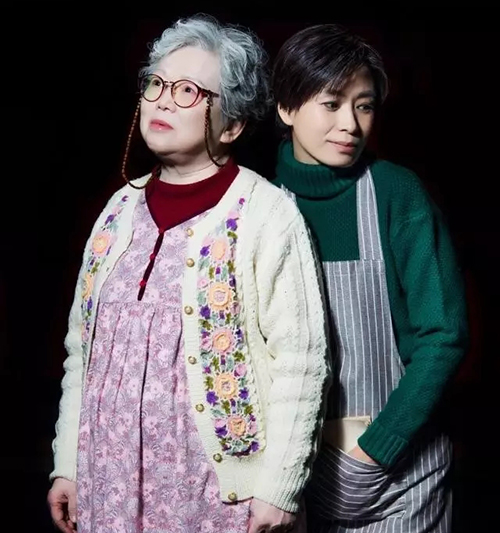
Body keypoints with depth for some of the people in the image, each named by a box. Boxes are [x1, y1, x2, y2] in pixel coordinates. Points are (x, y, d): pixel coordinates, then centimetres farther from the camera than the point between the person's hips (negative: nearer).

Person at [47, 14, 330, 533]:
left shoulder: (267, 213, -10)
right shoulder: (122, 207, 7)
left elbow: (298, 362, -12)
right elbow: (82, 346, 11)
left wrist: (278, 489, -13)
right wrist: (67, 463, 10)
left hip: (218, 488, -5)